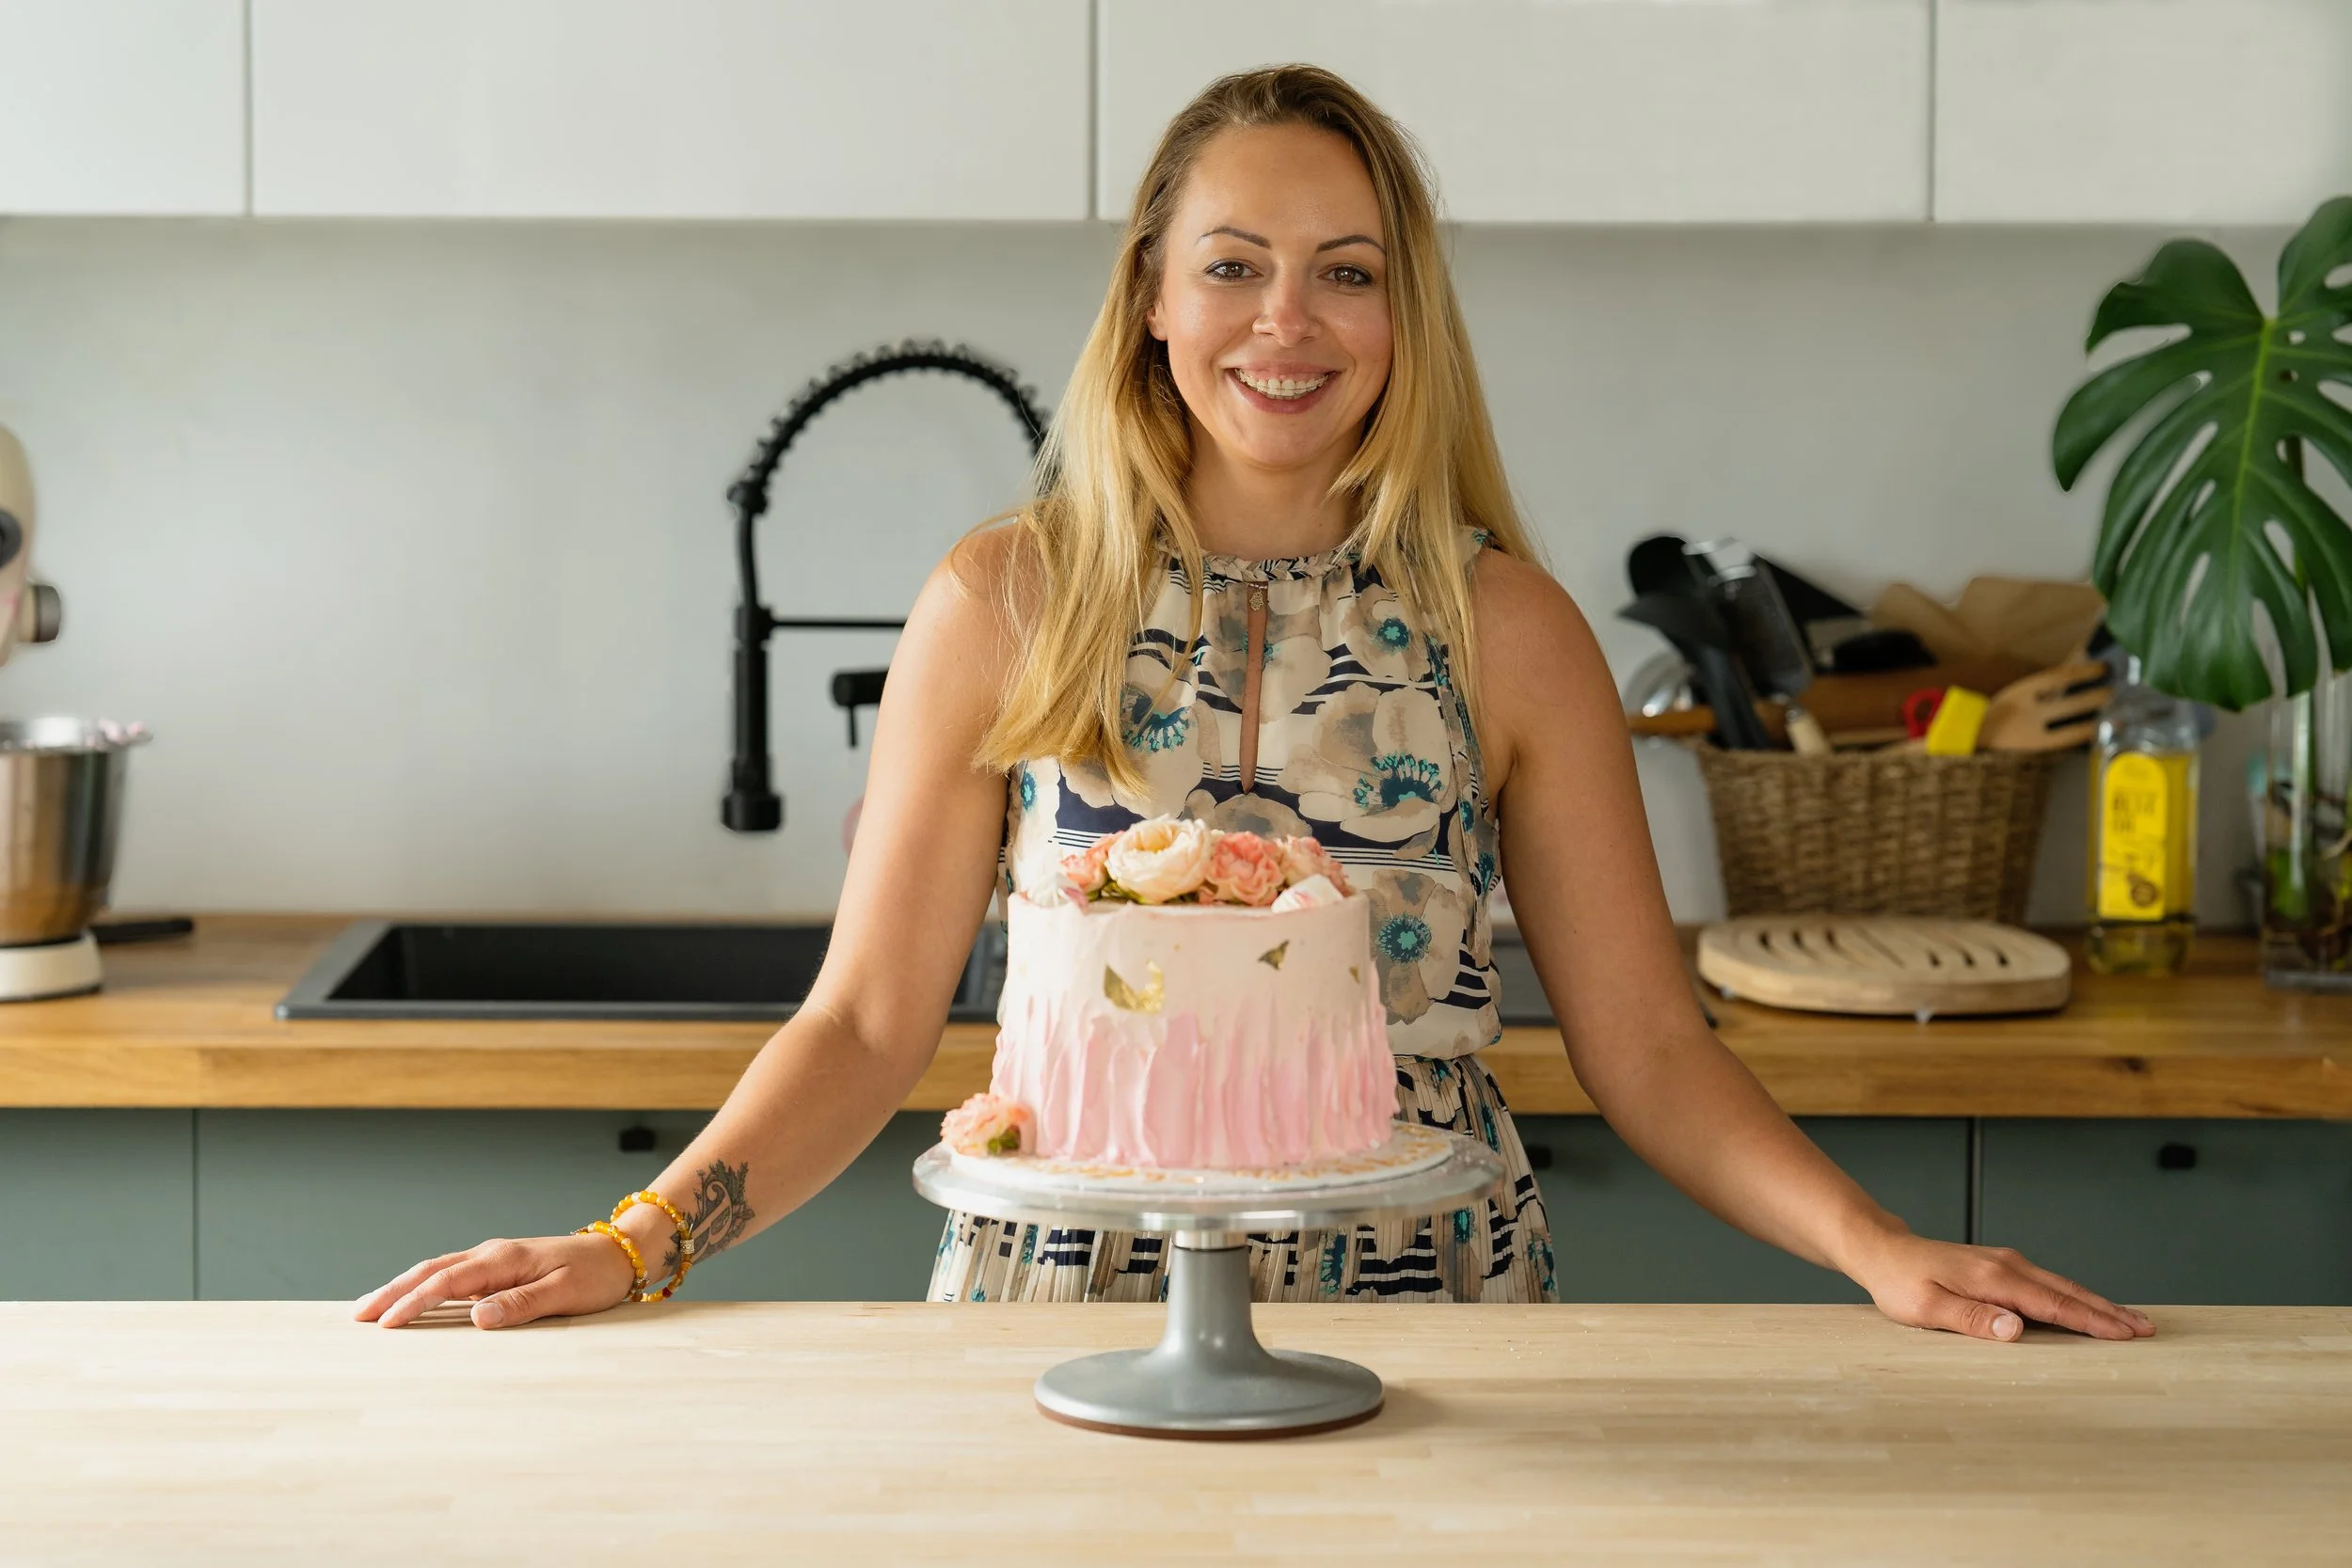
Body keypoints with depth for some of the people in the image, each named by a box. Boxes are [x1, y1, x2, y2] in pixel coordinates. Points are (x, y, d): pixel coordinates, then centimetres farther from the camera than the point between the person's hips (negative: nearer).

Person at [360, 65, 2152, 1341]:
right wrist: (633, 1246, -10)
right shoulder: (1003, 608, 0)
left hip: (1428, 1307, 1)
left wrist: (1879, 1247, -11)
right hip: (1067, 1310, 0)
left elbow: (1647, 1046, 3)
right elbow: (869, 1021, 2)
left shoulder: (1507, 628, 1)